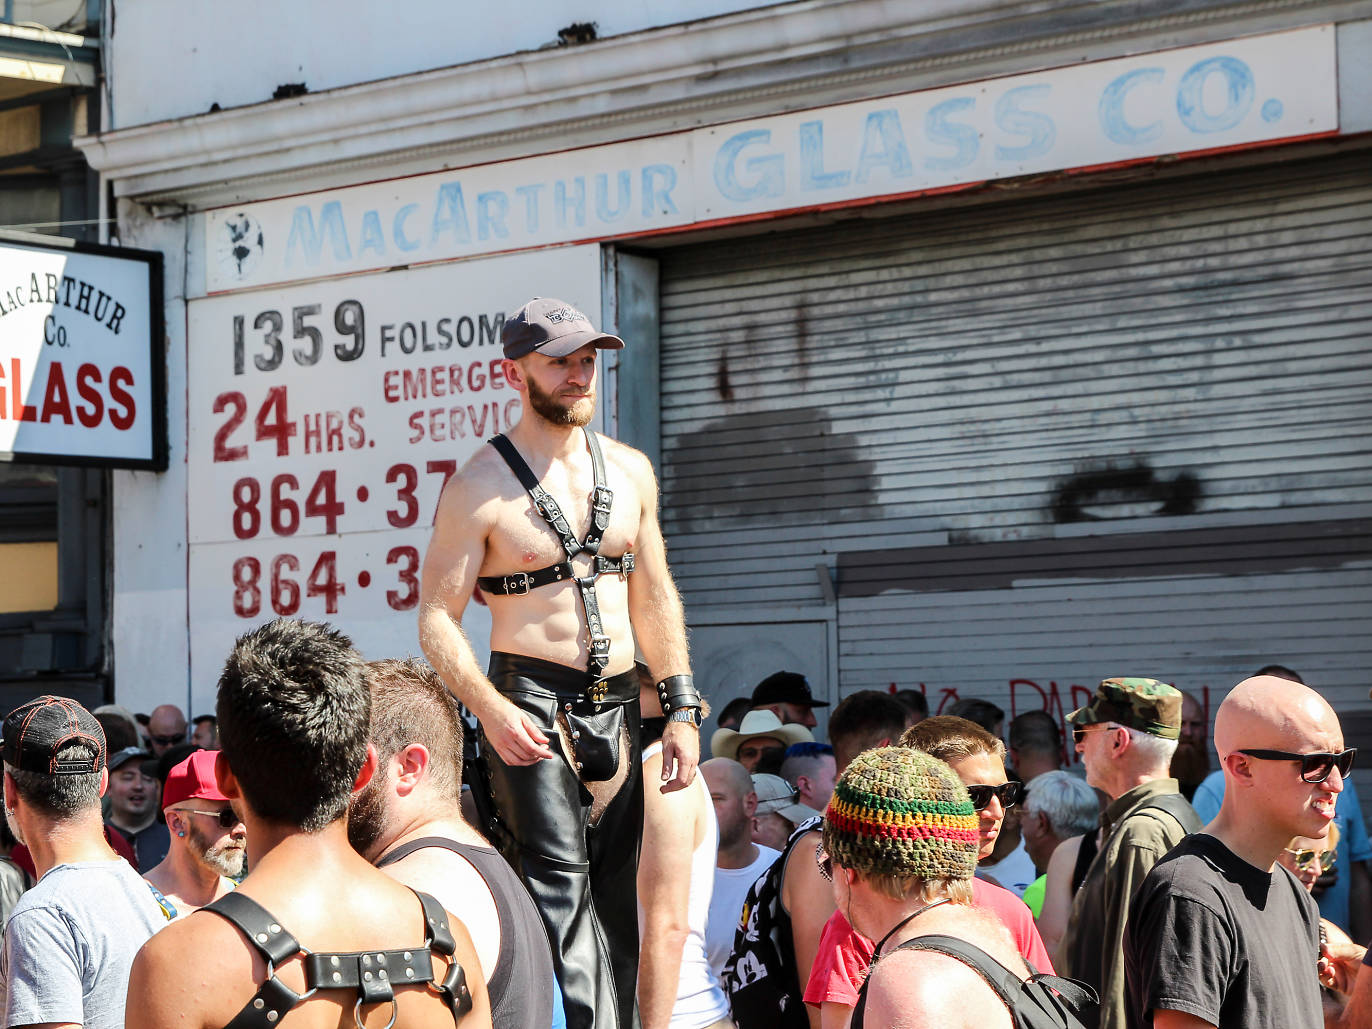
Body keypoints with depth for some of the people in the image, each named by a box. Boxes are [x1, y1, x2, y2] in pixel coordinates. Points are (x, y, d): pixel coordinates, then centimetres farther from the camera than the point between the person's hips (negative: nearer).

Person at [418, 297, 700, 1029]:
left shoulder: (630, 472, 11)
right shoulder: (480, 488, -6)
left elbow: (654, 598, 18)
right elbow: (437, 619, -8)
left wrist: (681, 708, 11)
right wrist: (490, 710, -23)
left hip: (615, 707, 6)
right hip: (531, 705, -6)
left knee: (613, 893, 8)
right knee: (557, 887, -15)